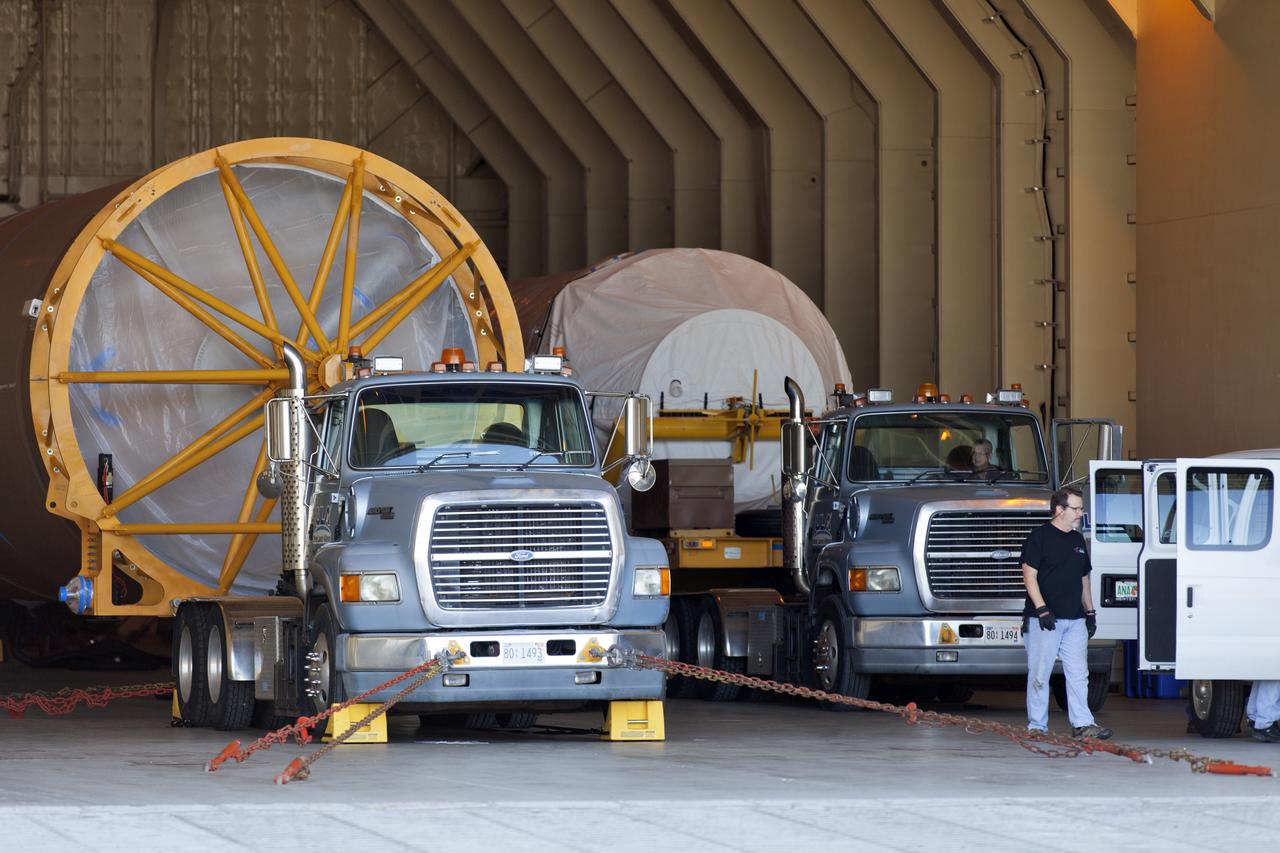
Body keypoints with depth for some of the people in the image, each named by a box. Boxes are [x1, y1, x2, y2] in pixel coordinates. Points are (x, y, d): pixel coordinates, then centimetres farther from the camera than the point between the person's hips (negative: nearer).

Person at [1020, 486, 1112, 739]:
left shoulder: (1077, 540, 17)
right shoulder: (1040, 536, -5)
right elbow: (1029, 576, -10)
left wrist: (1090, 612, 17)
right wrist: (1042, 609, -17)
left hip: (1074, 619, 6)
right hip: (1044, 619, -6)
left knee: (1078, 673, 1)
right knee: (1040, 673, -2)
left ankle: (1082, 723, 0)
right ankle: (1037, 726, 3)